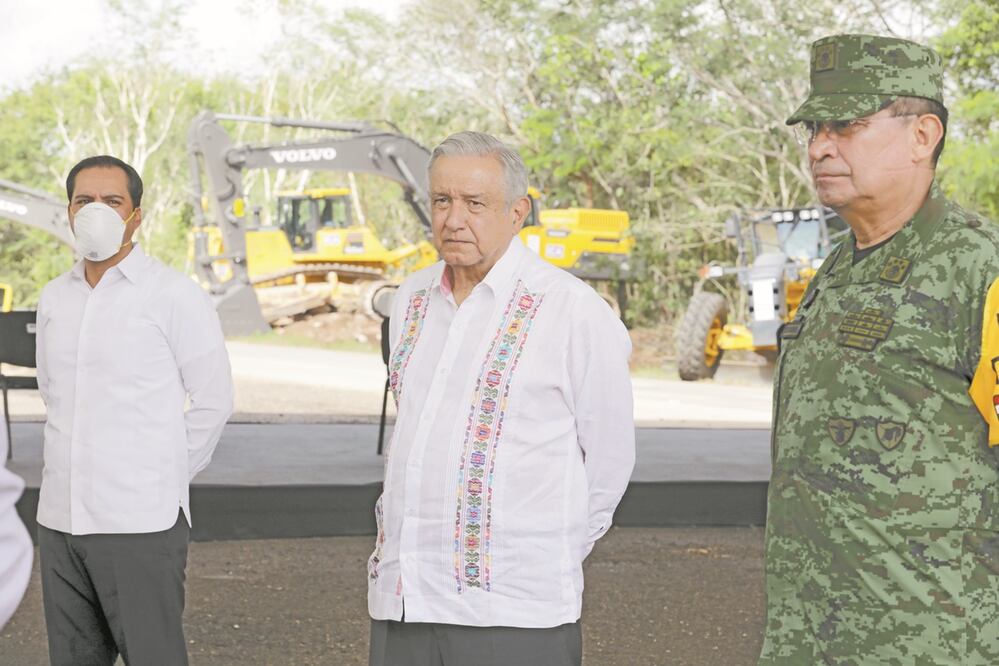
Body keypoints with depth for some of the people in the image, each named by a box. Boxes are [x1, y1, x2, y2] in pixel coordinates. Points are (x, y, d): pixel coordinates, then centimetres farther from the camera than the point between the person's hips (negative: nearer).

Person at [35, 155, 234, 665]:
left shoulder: (174, 295, -5)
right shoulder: (54, 298, 12)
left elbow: (213, 401, -2)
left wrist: (163, 478, -1)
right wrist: (75, 467, 14)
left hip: (141, 521, -5)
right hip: (60, 520, 6)